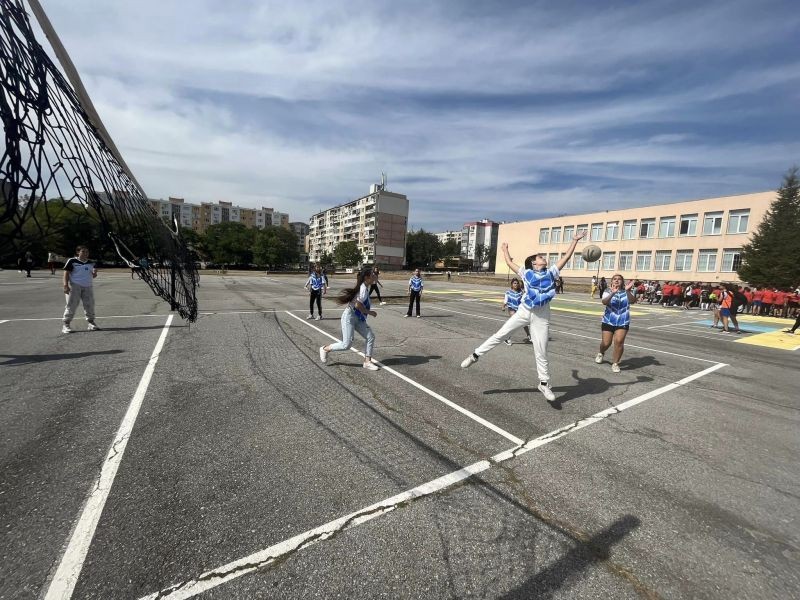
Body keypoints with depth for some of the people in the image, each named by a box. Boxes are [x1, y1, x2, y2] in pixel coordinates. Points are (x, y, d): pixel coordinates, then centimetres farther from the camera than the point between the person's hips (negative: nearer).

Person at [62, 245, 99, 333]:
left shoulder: (91, 263, 12)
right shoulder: (72, 261, -2)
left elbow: (93, 276, 17)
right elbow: (66, 273, -5)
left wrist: (94, 273, -7)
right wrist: (65, 285, -13)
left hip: (87, 287, 5)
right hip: (74, 286, -4)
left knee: (89, 305, 7)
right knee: (71, 305, -4)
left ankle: (91, 323, 17)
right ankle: (66, 325, 3)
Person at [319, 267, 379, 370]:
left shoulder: (365, 288, 9)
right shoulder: (364, 289, -19)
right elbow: (358, 305, -27)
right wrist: (369, 312, -16)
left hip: (358, 318, 9)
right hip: (349, 317, -9)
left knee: (370, 337, 0)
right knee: (347, 344, -6)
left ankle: (367, 362, 7)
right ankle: (325, 349, 16)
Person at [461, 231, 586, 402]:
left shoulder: (551, 272, 10)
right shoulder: (526, 273, 6)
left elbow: (566, 257, 11)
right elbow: (509, 262, 14)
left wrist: (575, 240, 13)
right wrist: (505, 249, 28)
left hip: (541, 317, 1)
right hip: (523, 312, -1)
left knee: (541, 352, 7)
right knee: (500, 335, 4)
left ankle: (544, 384, 22)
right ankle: (475, 355, 17)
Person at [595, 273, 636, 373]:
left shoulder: (626, 292, 0)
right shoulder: (608, 292, -3)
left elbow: (633, 301, -20)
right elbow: (604, 302, -22)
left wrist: (628, 291, -37)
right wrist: (612, 293, -38)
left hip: (623, 322, 0)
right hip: (608, 321, 0)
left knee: (619, 341, -12)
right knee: (606, 343, 2)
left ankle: (615, 363, 4)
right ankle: (601, 353, 36)